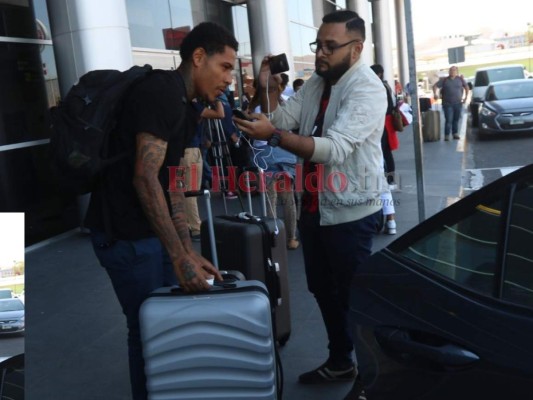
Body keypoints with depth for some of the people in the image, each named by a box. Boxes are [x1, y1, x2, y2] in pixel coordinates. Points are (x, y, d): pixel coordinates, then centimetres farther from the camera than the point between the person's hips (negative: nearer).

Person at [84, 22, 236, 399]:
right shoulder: (163, 92, -17)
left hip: (152, 229, 10)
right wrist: (179, 257, -24)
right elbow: (145, 177, -24)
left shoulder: (185, 105, 13)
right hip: (125, 233, -9)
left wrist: (189, 251, 6)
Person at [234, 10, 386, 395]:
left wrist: (273, 136, -35)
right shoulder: (316, 82, 9)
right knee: (323, 290, 18)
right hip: (313, 208, 8)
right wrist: (269, 89, -12)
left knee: (355, 295, 3)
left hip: (350, 212, -8)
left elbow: (334, 149, -29)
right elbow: (281, 120, 5)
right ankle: (341, 362, 37)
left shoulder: (367, 89, -17)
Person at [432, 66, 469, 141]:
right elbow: (435, 86, -1)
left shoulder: (460, 79, 7)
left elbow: (466, 87, 18)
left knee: (456, 119, 6)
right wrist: (435, 94, -18)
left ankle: (455, 133, 17)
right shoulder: (444, 80, 2)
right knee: (448, 120, -8)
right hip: (448, 104, -2)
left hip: (458, 103, 2)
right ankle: (447, 135, -4)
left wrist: (466, 96, 12)